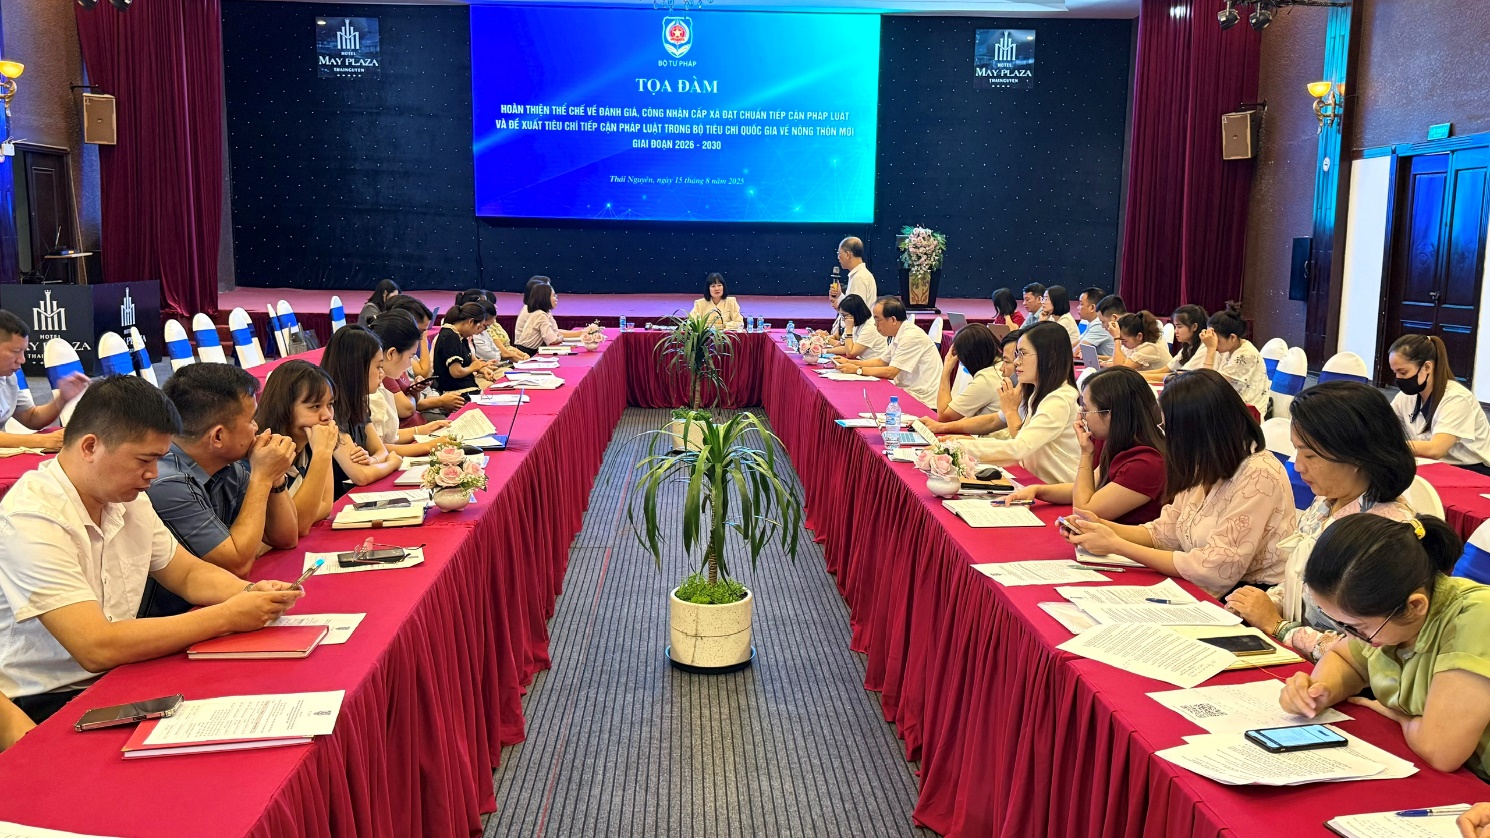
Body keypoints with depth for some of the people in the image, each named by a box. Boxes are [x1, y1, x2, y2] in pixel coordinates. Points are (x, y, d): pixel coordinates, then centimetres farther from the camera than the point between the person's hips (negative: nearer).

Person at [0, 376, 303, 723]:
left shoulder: (128, 500, 4)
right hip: (45, 706, -7)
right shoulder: (30, 521, -21)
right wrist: (226, 616, -23)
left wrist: (251, 592, -7)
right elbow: (98, 648, -28)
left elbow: (189, 574, 15)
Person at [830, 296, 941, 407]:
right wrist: (849, 362, 9)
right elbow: (882, 361, 19)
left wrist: (857, 369, -12)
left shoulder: (911, 337, -21)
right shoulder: (897, 335, 7)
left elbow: (890, 372, -20)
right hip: (908, 391, 8)